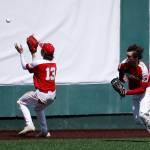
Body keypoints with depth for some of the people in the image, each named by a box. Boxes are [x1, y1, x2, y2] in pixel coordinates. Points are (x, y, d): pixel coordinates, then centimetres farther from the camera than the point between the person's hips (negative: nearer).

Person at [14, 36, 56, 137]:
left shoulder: (38, 63, -16)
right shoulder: (54, 63, 4)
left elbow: (25, 66, 2)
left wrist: (21, 53, 12)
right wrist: (33, 52, 26)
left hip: (42, 95, -7)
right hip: (52, 95, 7)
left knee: (21, 102, 11)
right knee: (39, 108, 33)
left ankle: (29, 124, -3)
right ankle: (44, 131, 30)